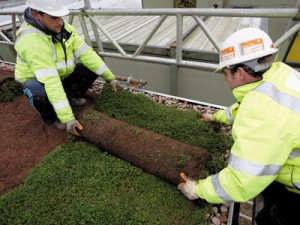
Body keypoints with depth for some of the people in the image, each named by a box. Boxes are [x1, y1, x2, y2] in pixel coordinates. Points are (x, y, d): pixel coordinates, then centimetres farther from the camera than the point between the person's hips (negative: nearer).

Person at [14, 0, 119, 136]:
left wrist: (110, 77, -19)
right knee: (41, 93, -41)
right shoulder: (32, 41, -35)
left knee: (93, 66, -8)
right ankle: (51, 117, -5)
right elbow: (50, 82, -43)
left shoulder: (64, 29, -14)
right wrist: (67, 118, -45)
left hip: (61, 75, 6)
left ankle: (70, 96, 9)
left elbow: (86, 53, -15)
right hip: (37, 80, -6)